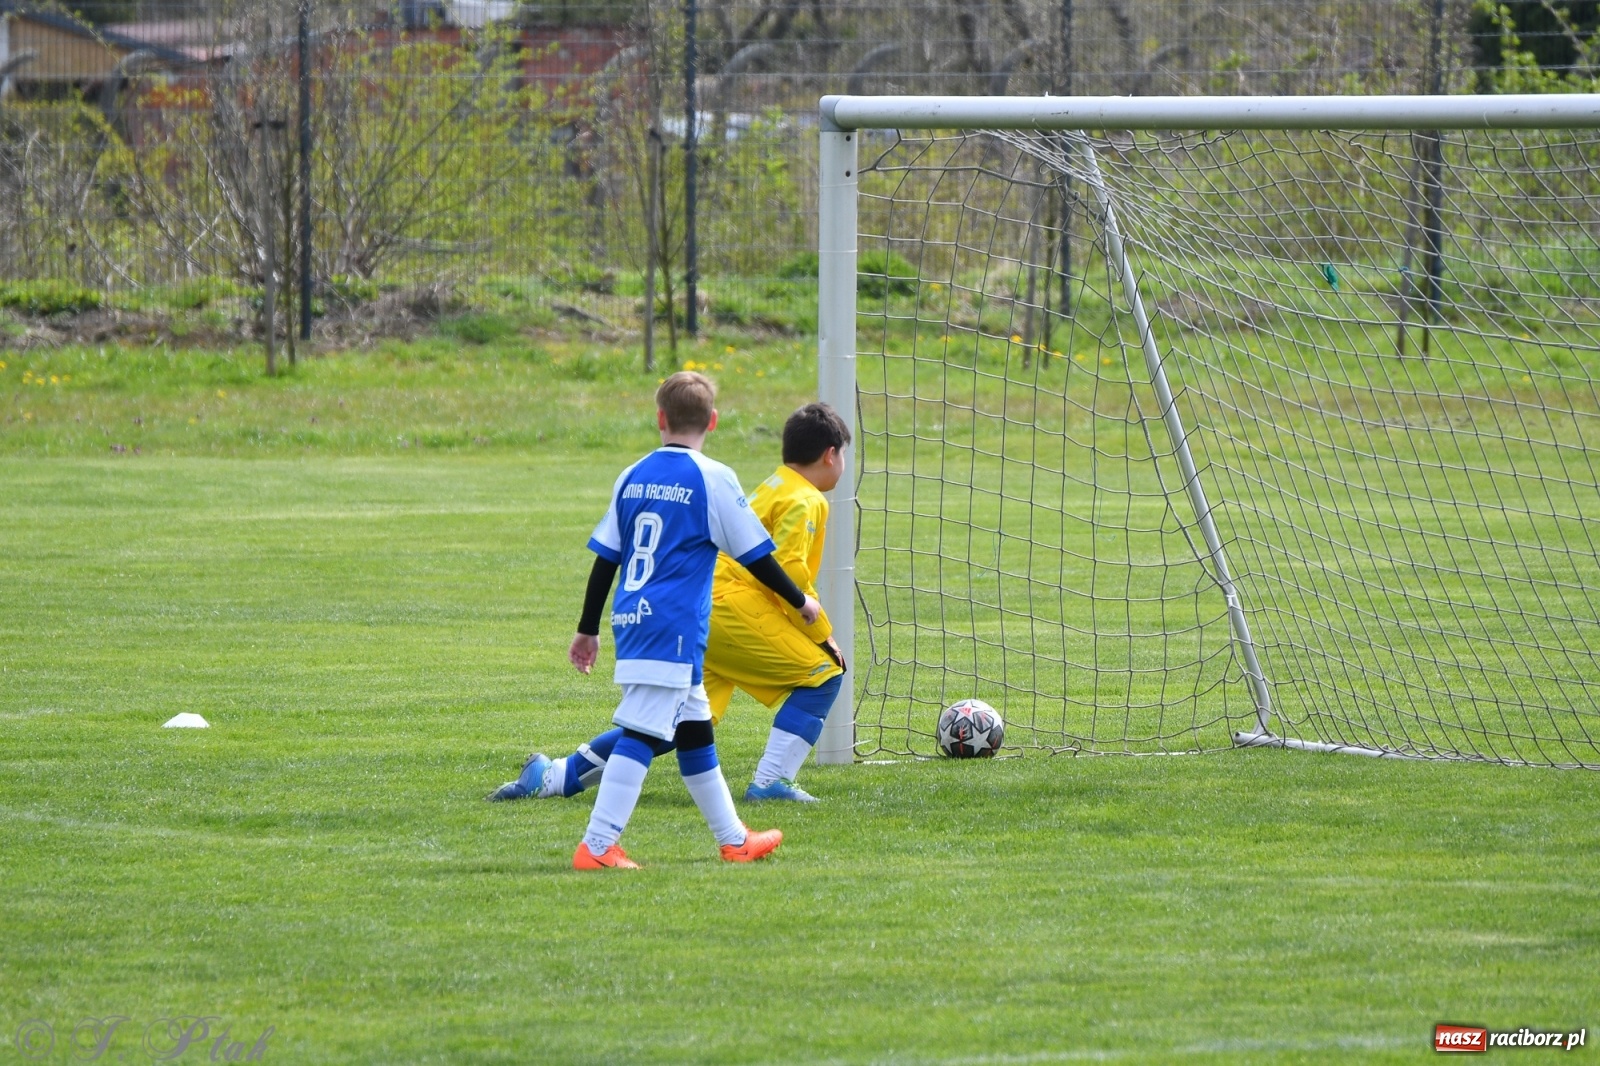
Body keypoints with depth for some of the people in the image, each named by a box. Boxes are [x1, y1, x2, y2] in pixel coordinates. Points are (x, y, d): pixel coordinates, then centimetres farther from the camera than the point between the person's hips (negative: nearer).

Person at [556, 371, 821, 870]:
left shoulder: (633, 477, 10)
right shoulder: (713, 479, -6)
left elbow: (605, 558, 13)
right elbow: (755, 555, -1)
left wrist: (588, 630, 21)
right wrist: (801, 601, 13)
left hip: (632, 622, 7)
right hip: (674, 627, -7)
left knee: (695, 730, 17)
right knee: (643, 732, -10)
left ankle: (733, 839, 27)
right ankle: (597, 846, -18)